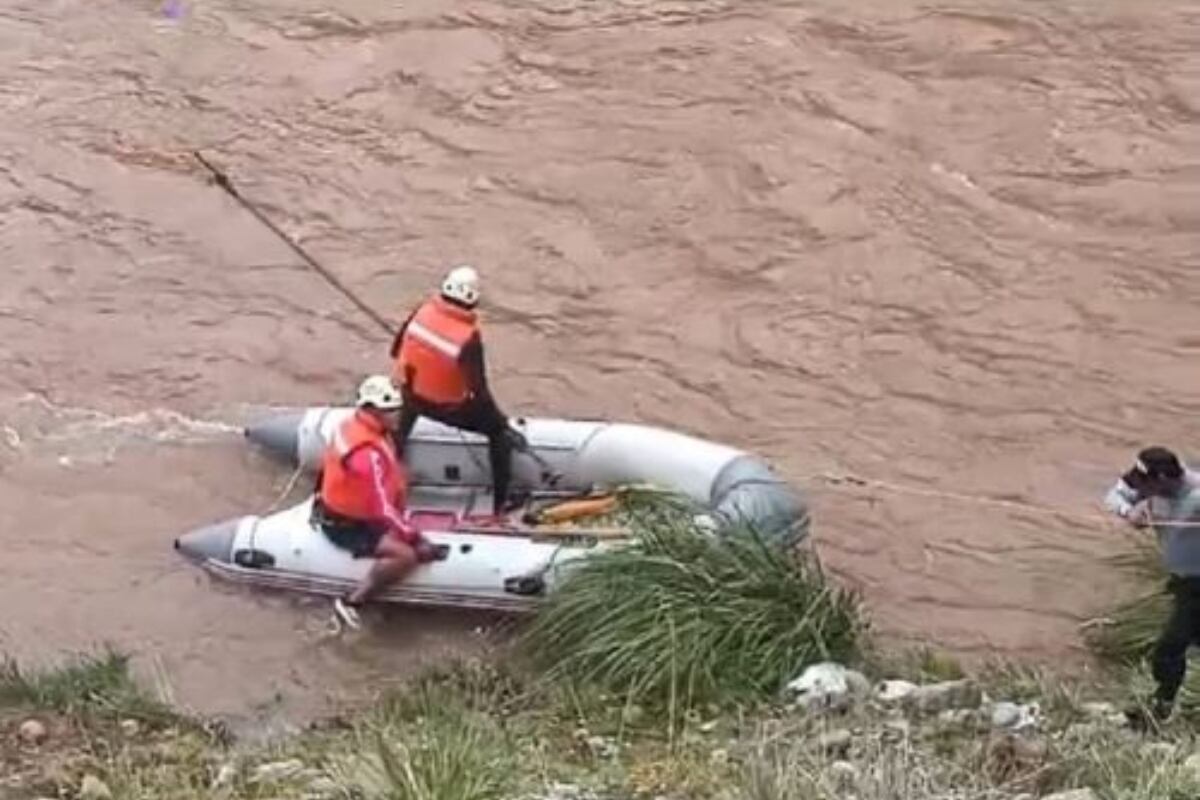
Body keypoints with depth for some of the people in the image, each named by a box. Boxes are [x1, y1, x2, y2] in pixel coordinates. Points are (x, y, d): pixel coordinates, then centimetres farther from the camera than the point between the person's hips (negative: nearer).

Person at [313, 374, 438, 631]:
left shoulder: (355, 425, -4)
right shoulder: (367, 453, -33)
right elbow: (383, 507, -31)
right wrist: (415, 537, -25)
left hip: (348, 507, 10)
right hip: (345, 525, -10)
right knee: (406, 554, -24)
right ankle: (351, 602, -16)